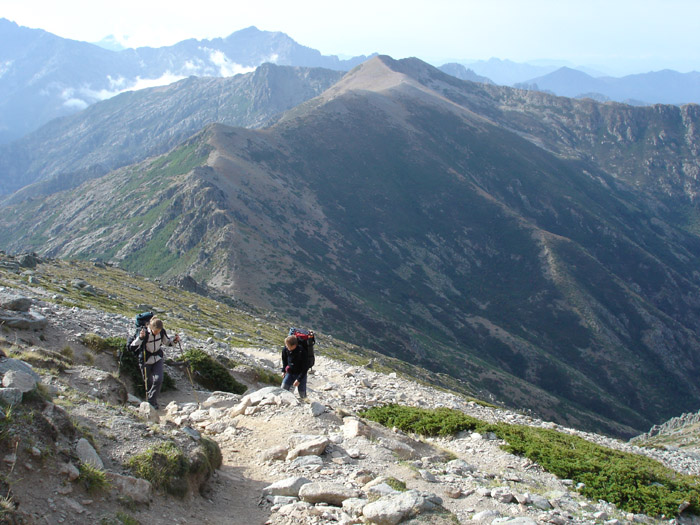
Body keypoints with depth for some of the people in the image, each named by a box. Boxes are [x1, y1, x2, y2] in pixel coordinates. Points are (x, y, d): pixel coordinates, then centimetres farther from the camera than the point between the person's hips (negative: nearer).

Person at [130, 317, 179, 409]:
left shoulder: (161, 332, -14)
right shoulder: (145, 333, -26)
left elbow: (167, 342, 6)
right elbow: (133, 348, -31)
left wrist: (175, 340, -14)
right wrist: (140, 338, -46)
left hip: (158, 360, 3)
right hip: (145, 361, -3)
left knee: (158, 380, -14)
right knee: (149, 383, 10)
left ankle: (151, 402, 0)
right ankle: (153, 402, 34)